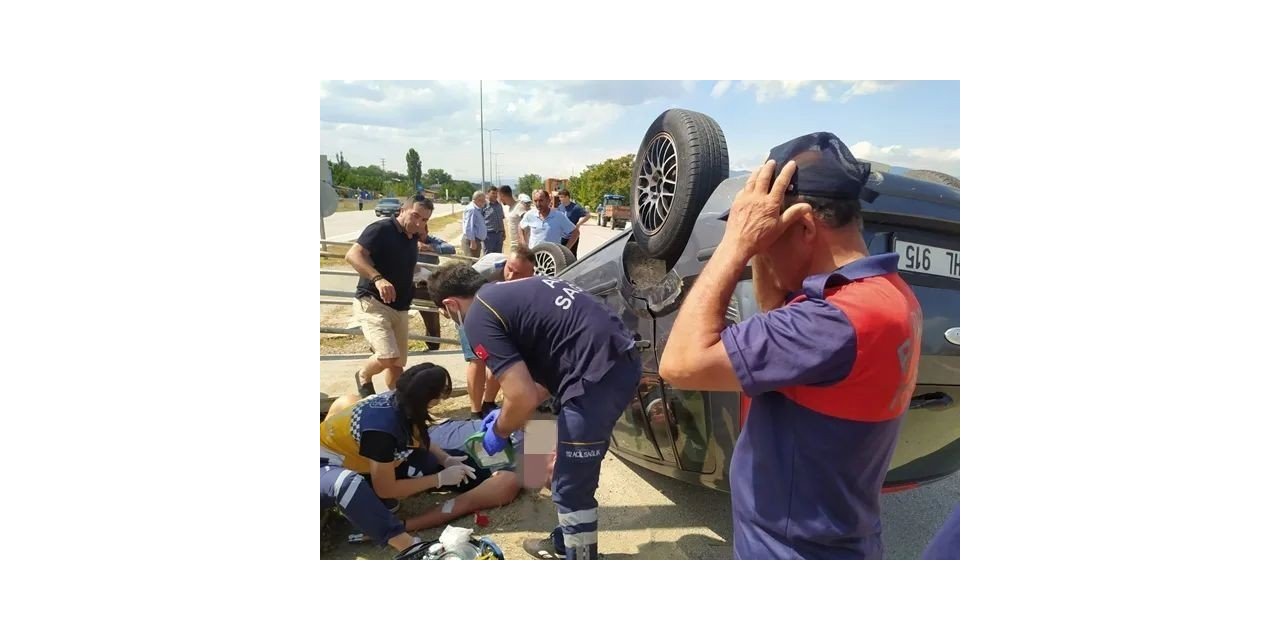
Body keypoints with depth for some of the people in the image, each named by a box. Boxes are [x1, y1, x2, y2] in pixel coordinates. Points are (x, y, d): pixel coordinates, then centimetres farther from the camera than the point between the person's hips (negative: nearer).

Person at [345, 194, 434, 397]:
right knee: (388, 356, -22)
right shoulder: (381, 228, -11)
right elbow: (353, 255, -23)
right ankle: (363, 376, 10)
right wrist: (378, 278, -36)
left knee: (398, 363, 11)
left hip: (400, 308, 8)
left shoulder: (412, 238, 12)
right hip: (372, 303, -8)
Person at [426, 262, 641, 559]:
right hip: (622, 359, 10)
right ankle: (568, 542, 47)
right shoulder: (511, 292, 22)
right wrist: (508, 413, 33)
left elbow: (523, 397, -12)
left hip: (598, 375, -10)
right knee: (574, 475, 28)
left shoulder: (478, 319, -5)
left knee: (571, 489, 8)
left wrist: (499, 432, 9)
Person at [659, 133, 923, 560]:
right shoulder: (885, 292, -3)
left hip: (796, 548, -8)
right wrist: (760, 255, -3)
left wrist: (737, 243, -27)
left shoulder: (839, 321, -33)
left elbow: (681, 364, -32)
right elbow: (784, 339, 12)